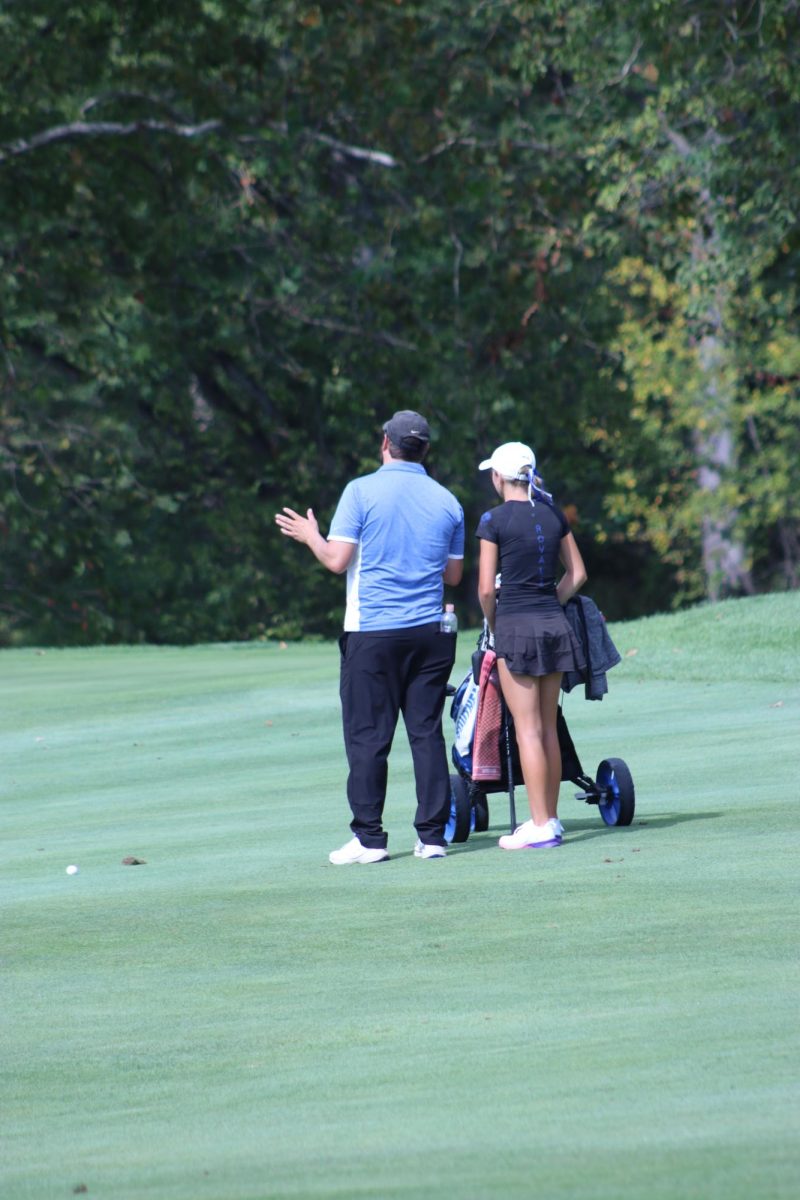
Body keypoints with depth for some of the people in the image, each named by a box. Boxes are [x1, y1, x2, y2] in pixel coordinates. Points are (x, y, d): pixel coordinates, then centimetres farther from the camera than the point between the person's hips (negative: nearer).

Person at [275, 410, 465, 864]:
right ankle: (433, 835, 3)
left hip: (372, 633, -4)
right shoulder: (446, 501, 7)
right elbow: (454, 574, 12)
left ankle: (369, 838, -1)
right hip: (430, 633, 4)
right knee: (427, 733, 5)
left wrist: (311, 536, 10)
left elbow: (337, 560, -9)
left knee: (367, 737, 0)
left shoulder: (362, 491, -6)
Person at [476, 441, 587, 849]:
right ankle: (550, 817, 17)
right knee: (548, 727, 13)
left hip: (515, 624, -6)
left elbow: (486, 588, -9)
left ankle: (541, 827, -7)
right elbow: (577, 574, 12)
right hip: (554, 624, 6)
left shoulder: (495, 520, -8)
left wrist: (494, 625, 7)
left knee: (528, 729, -5)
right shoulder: (552, 514, 8)